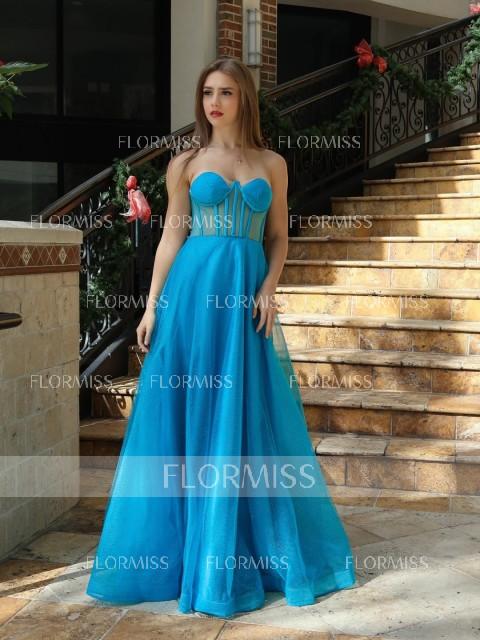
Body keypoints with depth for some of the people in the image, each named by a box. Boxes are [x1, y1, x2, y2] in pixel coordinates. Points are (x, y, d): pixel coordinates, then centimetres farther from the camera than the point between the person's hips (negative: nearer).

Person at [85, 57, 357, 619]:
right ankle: (192, 549, 14)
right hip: (194, 291, -1)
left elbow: (278, 238, 11)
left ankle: (257, 548, 17)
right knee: (189, 416, 1)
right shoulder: (186, 163, 7)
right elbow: (171, 237, 5)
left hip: (248, 293, 1)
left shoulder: (272, 164, 10)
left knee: (250, 418, 4)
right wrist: (152, 306, 0)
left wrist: (268, 289, -6)